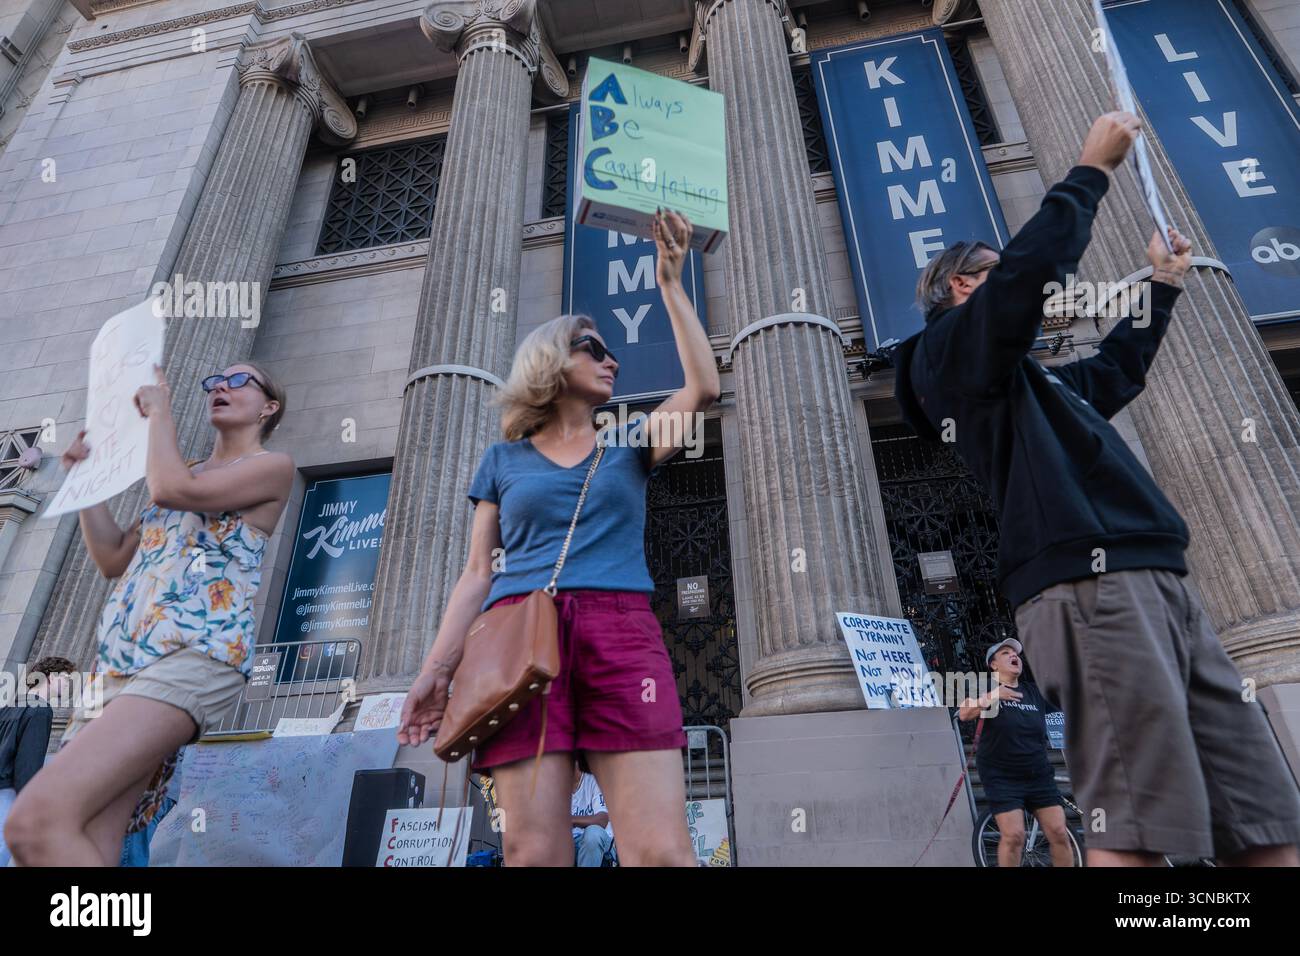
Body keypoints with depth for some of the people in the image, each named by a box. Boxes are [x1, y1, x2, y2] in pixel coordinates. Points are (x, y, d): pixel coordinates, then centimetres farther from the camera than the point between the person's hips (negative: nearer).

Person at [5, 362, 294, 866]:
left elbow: (169, 489, -11)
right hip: (119, 663, 8)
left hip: (194, 656, -8)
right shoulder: (187, 473, 29)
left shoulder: (273, 465, 5)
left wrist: (158, 411, 5)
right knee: (78, 845, -4)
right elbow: (115, 560, 27)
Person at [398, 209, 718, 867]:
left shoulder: (629, 447, 22)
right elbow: (477, 575, 14)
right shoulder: (504, 460, 20)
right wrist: (435, 668, 3)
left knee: (662, 853, -10)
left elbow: (703, 388, 7)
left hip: (622, 632, 1)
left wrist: (670, 284, 11)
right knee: (532, 854, -7)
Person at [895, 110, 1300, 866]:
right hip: (1090, 583, -9)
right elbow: (1030, 265, -11)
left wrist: (1164, 285, 50)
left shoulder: (1022, 380, 31)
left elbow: (1117, 371, 47)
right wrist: (1094, 168, 4)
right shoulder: (950, 348, 4)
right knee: (1140, 829, -13)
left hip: (1157, 582, 10)